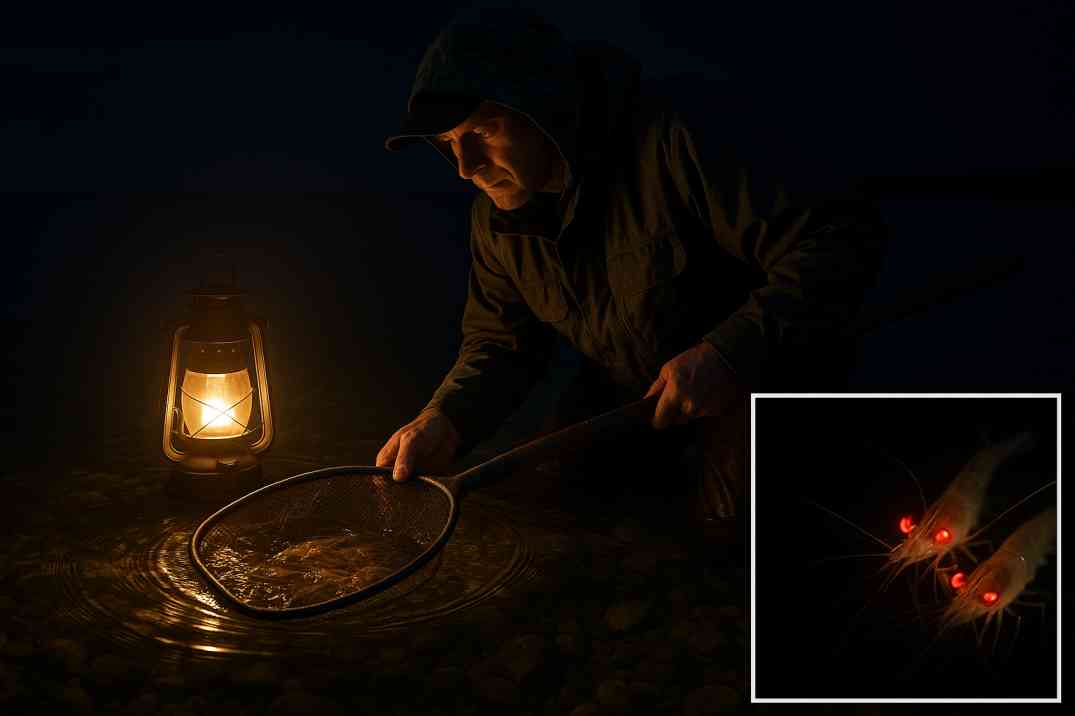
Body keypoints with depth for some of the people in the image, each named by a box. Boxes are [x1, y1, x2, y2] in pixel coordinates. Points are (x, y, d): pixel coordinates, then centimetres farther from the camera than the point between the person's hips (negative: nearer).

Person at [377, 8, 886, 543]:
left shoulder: (670, 148, -29)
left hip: (754, 384, -5)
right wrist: (446, 419, -16)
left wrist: (731, 353, -40)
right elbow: (500, 341, 5)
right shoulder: (496, 217, -6)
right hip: (621, 405, 6)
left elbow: (841, 243, -30)